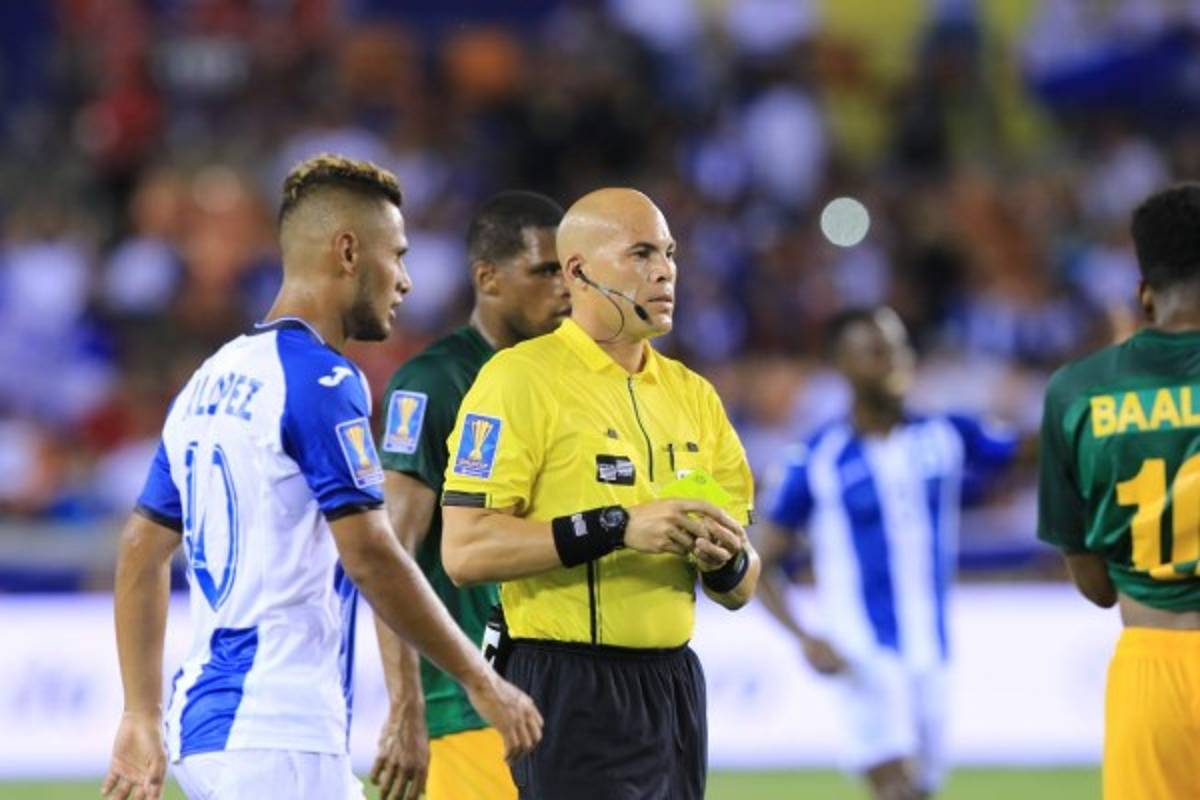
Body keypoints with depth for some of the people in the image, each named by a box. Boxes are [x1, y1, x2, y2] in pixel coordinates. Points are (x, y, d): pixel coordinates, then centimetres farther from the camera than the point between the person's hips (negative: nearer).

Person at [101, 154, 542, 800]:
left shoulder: (211, 379, 16)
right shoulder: (323, 381, -11)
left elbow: (142, 553, 18)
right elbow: (372, 558, -16)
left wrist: (144, 719, 20)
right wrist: (480, 681, -8)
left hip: (203, 719, 9)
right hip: (275, 735, -9)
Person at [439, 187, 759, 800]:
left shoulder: (691, 393, 15)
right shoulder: (521, 377, -6)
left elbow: (740, 589, 18)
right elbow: (464, 550, -16)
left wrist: (727, 560, -7)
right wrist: (616, 527, -21)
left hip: (673, 688, 7)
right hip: (571, 696, -7)